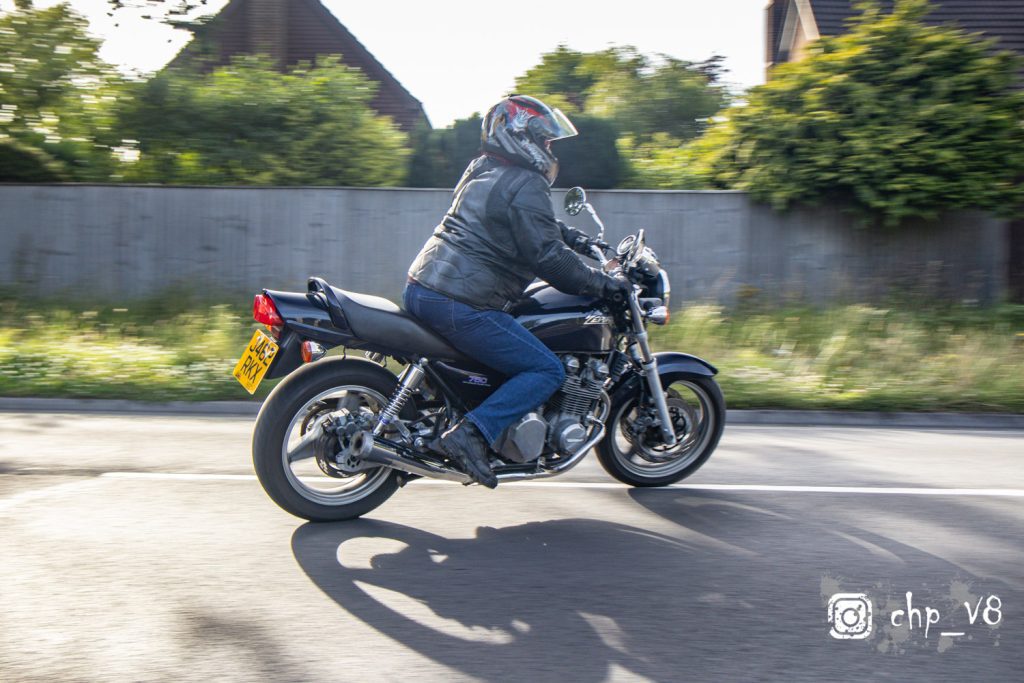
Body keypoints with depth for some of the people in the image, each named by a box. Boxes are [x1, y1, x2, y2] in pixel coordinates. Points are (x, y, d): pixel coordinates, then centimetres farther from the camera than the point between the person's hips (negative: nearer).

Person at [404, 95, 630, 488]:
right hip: (459, 305, -10)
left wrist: (572, 237, 33)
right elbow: (547, 257, -14)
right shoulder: (527, 186, -10)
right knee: (547, 371, -5)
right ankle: (470, 434, -14)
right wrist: (600, 284, -5)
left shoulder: (483, 169, 19)